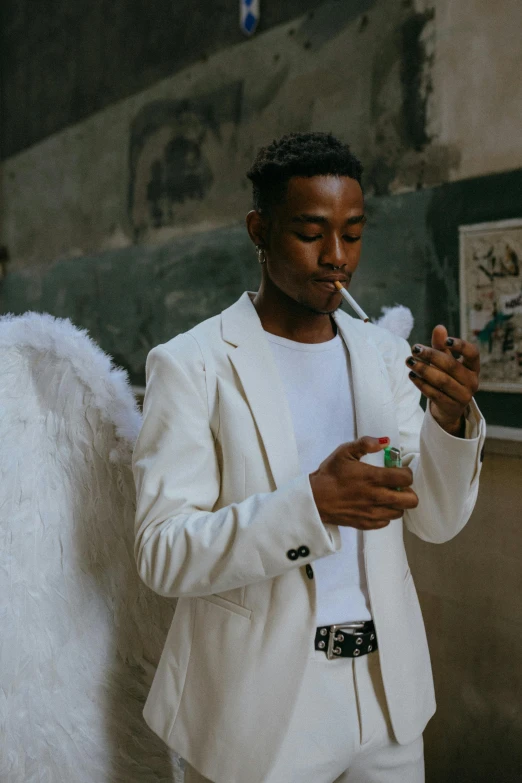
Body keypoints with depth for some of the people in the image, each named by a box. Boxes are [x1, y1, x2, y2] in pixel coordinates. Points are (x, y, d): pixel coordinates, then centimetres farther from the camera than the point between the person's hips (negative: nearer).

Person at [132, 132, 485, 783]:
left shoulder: (386, 356, 3)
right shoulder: (190, 365, -12)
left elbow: (437, 522, 2)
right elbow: (162, 556, -17)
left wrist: (452, 421, -16)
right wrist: (312, 503, -30)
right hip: (258, 705, -4)